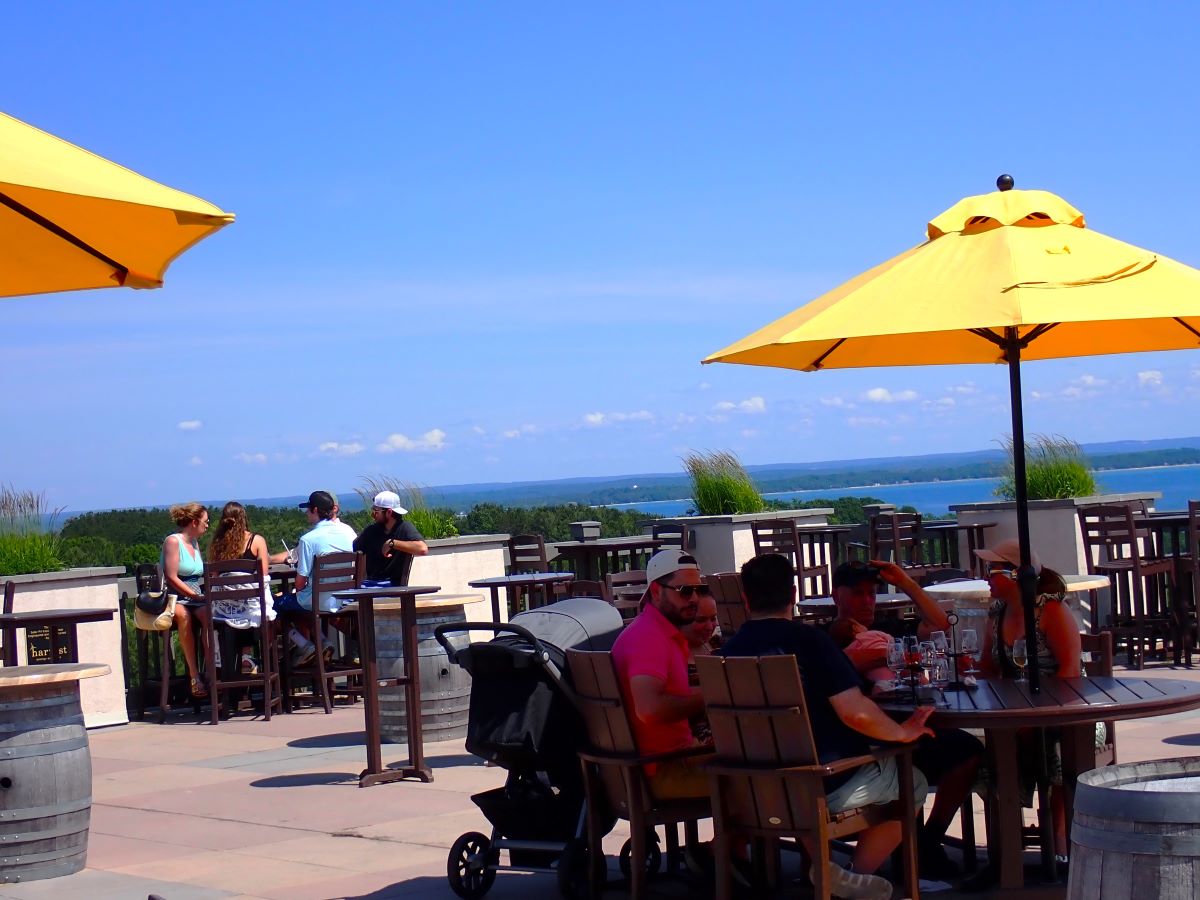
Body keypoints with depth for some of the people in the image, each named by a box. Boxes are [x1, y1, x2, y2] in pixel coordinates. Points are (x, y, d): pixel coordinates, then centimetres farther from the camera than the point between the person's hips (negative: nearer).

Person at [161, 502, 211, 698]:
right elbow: (172, 578, -12)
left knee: (209, 615, -29)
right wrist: (197, 597, -16)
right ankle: (194, 676, -37)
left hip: (195, 599, 6)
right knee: (184, 615, -39)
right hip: (175, 599, -6)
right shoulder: (173, 541, -3)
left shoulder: (195, 544, 21)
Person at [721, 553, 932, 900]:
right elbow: (856, 713, -23)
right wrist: (902, 732, -3)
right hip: (828, 787, -4)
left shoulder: (727, 653, -6)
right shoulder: (809, 639, -17)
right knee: (912, 783, 20)